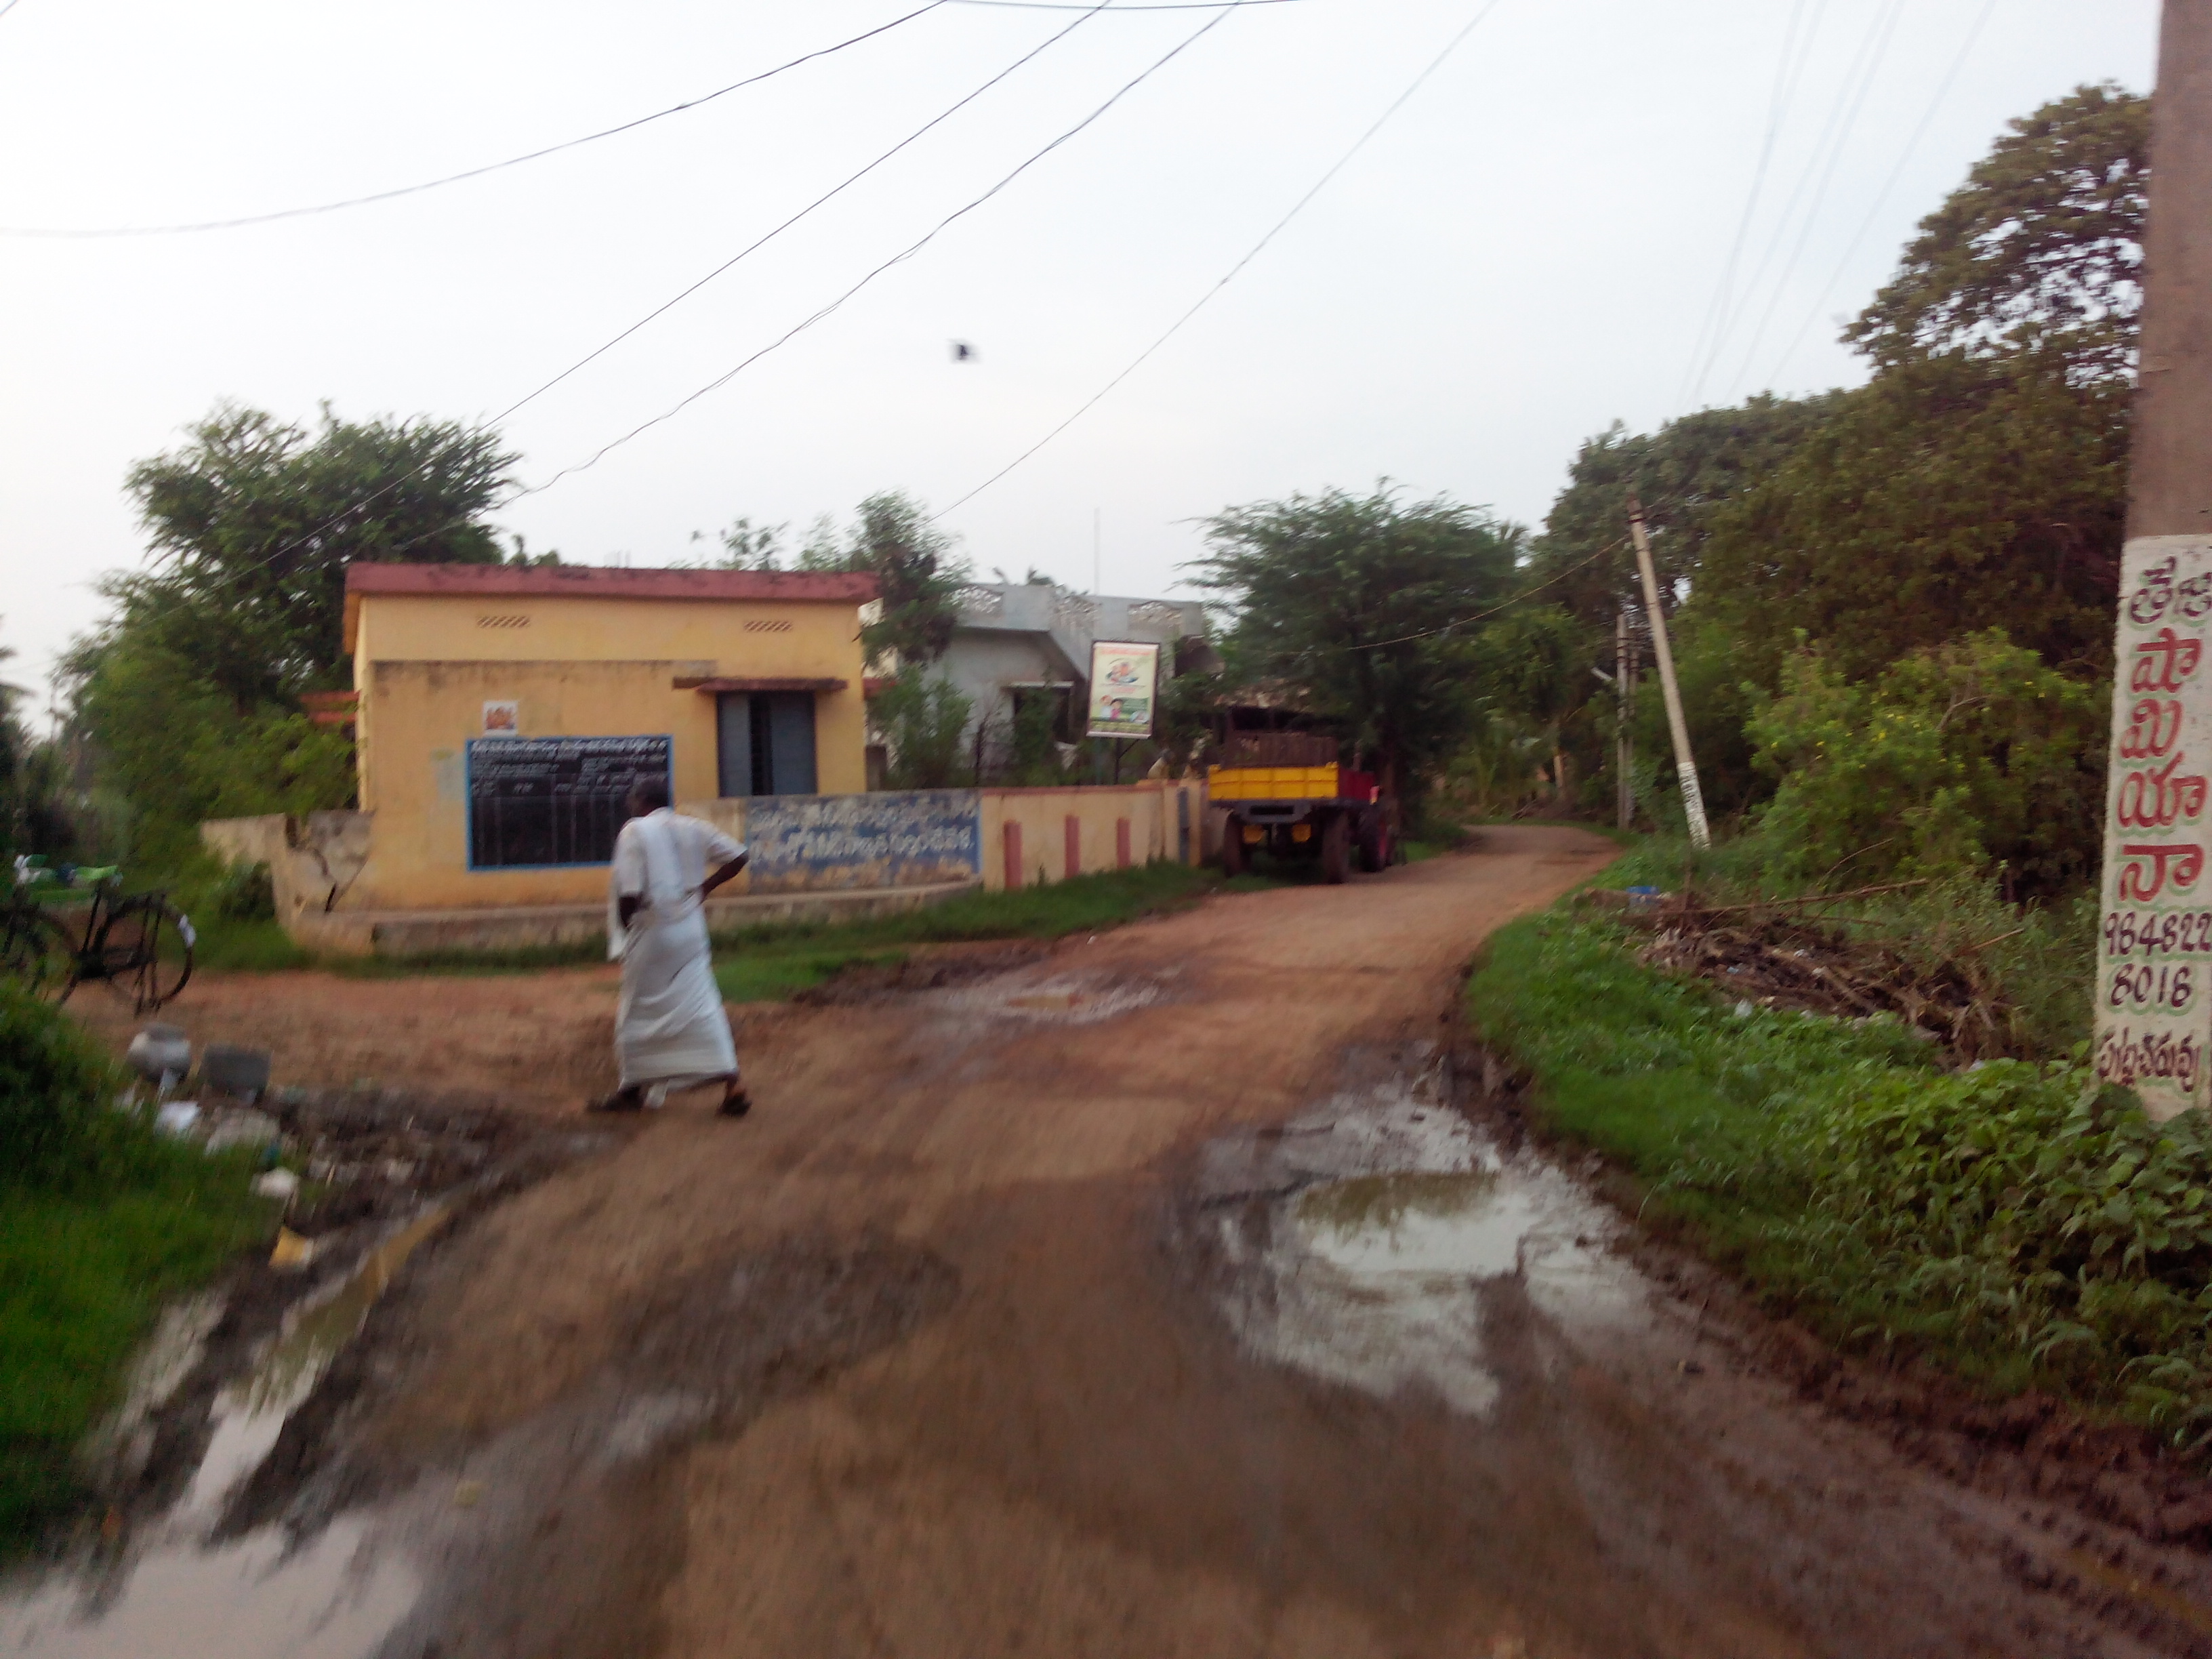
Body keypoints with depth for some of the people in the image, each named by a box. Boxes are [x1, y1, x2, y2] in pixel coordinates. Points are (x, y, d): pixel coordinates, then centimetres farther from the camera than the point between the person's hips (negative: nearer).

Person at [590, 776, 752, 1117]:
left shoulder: (634, 831, -12)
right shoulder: (692, 828, 5)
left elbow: (630, 893, -19)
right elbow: (737, 857, 6)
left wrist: (623, 926, -2)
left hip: (651, 934, -5)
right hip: (690, 932, 5)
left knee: (639, 1012, 11)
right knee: (703, 1006, 6)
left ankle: (634, 1088, 24)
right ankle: (732, 1086, -1)